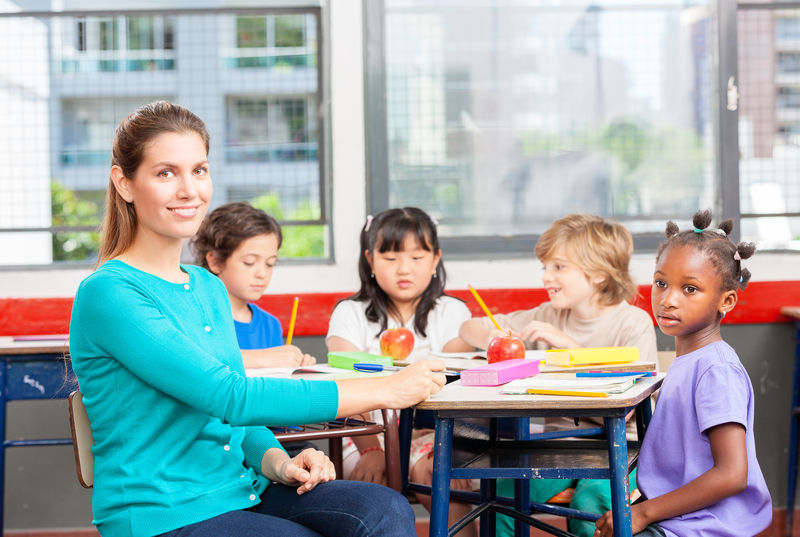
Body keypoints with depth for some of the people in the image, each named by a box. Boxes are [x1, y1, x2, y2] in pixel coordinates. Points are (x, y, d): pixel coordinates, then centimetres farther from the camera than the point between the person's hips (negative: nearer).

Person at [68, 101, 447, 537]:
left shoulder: (210, 288, 15)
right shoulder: (108, 293, -12)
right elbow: (230, 396, -20)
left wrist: (276, 461, -3)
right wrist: (386, 390, -18)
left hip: (240, 493, 8)